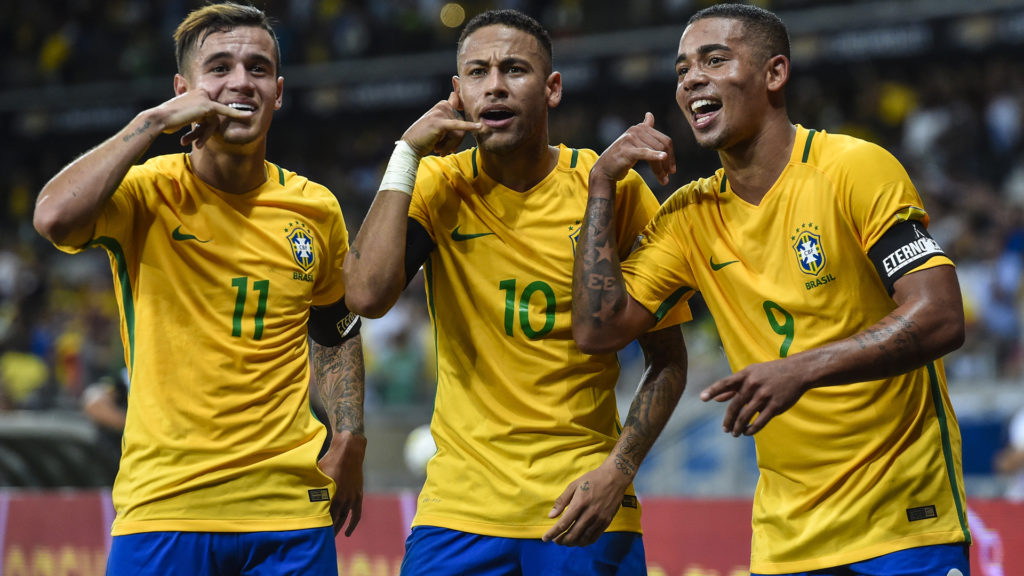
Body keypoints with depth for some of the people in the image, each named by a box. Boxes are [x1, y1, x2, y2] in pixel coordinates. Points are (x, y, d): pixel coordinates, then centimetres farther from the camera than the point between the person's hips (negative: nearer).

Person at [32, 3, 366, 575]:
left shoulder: (316, 210, 7)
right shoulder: (147, 193, -4)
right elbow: (55, 217, -25)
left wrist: (349, 441, 9)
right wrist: (154, 121, -18)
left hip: (290, 506, 3)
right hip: (162, 504, -3)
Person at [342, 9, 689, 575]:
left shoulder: (613, 189, -3)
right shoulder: (440, 186, 1)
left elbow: (667, 359, 3)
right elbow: (367, 295, -17)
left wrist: (619, 468, -11)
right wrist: (407, 155, -11)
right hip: (458, 506, 1)